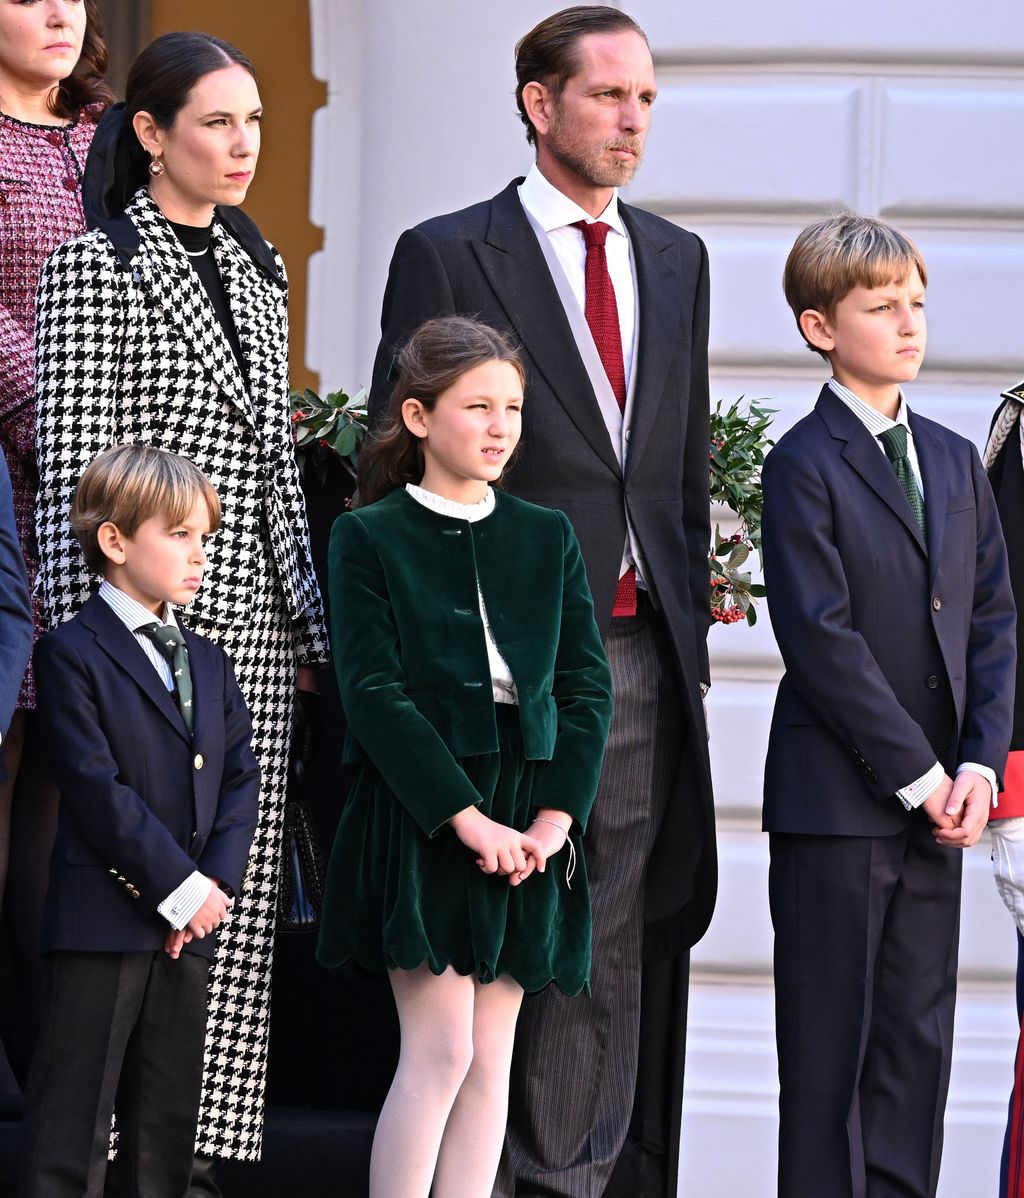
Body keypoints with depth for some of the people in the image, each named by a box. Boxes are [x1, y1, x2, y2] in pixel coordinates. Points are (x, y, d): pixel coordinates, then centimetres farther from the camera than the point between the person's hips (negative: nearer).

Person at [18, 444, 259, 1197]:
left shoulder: (206, 661, 17)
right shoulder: (73, 655, -6)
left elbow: (240, 778, 11)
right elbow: (99, 791, -14)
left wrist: (218, 883, -5)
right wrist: (180, 887, -15)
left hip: (191, 919, 7)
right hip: (102, 922, -7)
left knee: (169, 1121, 10)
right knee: (74, 1121, -5)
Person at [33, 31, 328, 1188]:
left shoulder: (254, 270, 15)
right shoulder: (95, 268, -6)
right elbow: (73, 475, -10)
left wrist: (312, 624, 15)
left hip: (255, 632, 7)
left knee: (236, 908, 4)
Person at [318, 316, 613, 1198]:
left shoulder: (548, 537, 12)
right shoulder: (369, 538, -1)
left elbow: (588, 685, 7)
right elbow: (373, 693, -9)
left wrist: (557, 813, -8)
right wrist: (467, 817, -17)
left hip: (530, 819, 4)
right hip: (421, 818, -4)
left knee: (492, 1058, 4)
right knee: (441, 1051, -11)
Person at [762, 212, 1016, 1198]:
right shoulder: (804, 465, -7)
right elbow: (821, 638, -14)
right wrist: (917, 774, -14)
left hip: (936, 799, 6)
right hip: (836, 801, -6)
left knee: (919, 1037, 8)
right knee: (829, 1045, 0)